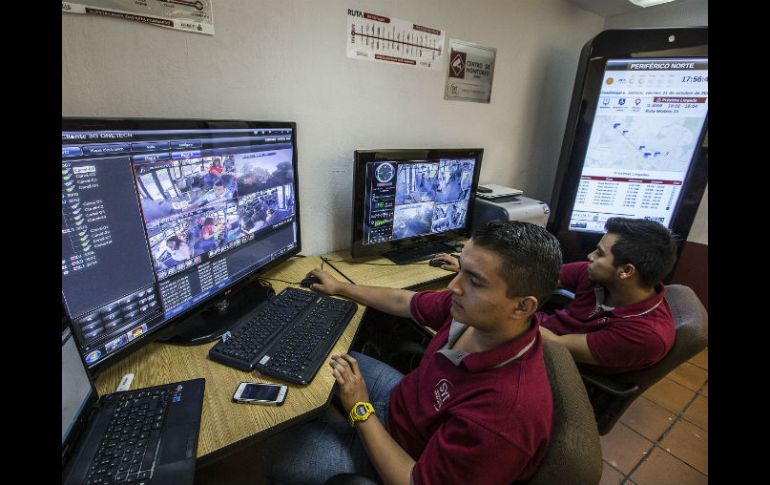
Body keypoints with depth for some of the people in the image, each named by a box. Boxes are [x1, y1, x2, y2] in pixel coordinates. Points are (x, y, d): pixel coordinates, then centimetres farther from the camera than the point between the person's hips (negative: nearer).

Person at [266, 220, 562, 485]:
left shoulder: (504, 411, -42)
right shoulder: (473, 310, -21)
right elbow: (403, 301, -3)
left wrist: (360, 410, -22)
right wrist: (340, 288, 7)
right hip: (404, 398, 6)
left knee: (282, 456, 0)